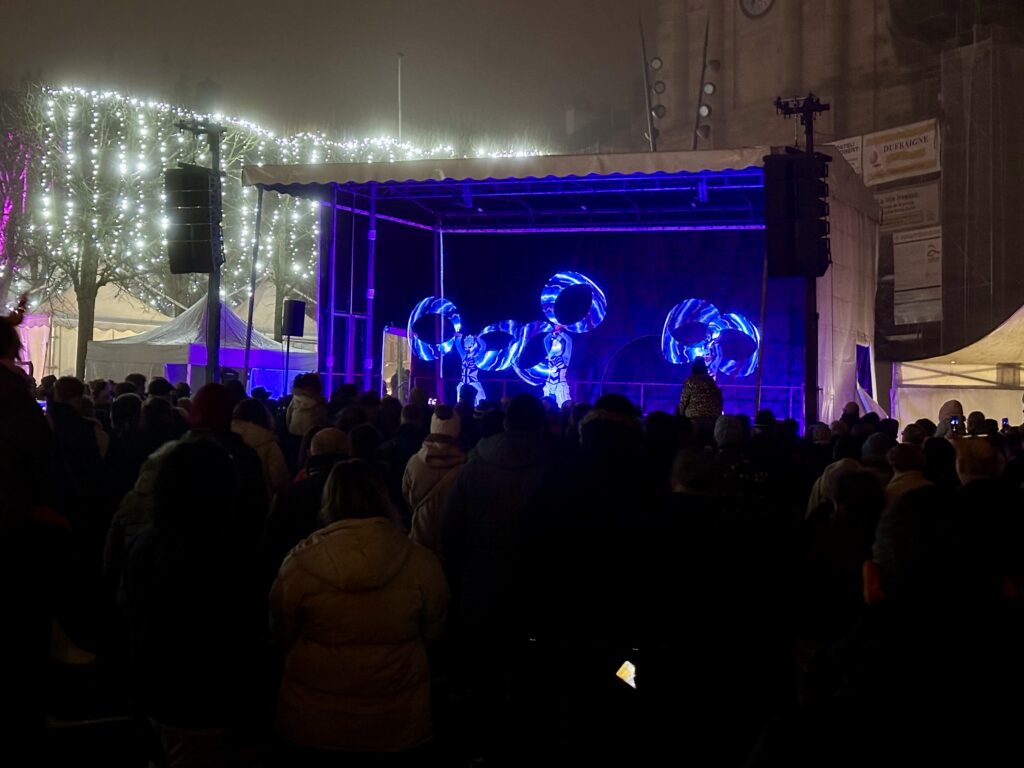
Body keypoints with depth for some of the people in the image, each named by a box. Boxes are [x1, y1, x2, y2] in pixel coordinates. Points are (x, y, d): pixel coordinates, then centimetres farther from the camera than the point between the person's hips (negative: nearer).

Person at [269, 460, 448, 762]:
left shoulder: (300, 562, -16)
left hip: (312, 719, 0)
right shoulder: (421, 562, -14)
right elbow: (431, 630, 2)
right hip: (396, 720, 1)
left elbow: (282, 635, 0)